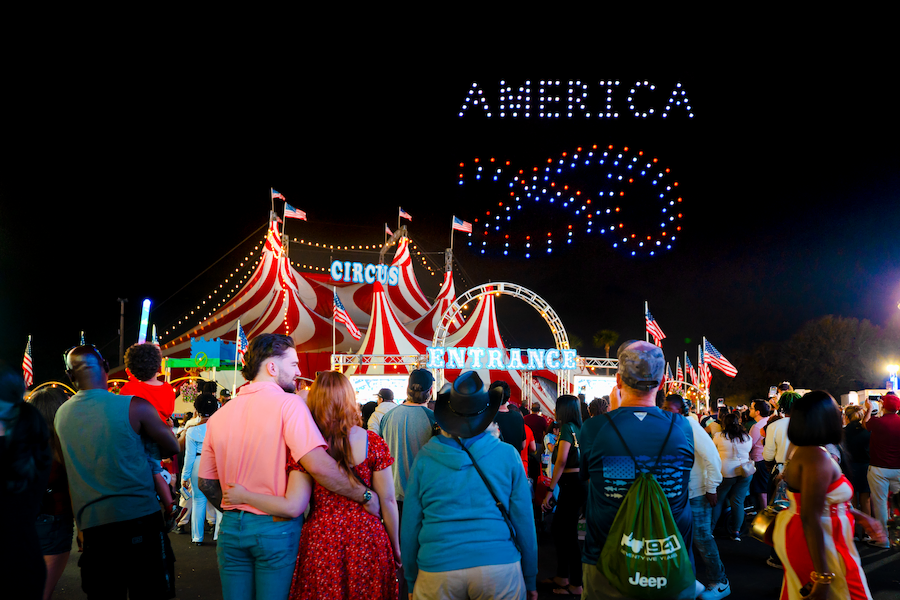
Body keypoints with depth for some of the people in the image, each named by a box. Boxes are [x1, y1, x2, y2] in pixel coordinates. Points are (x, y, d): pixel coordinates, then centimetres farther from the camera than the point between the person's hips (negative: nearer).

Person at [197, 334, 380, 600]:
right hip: (276, 528, -5)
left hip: (231, 528, 5)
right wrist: (365, 496, -16)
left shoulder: (219, 414, 4)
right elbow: (318, 465, -25)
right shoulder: (288, 403, -14)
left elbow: (206, 483, 10)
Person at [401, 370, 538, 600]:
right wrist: (530, 580, 13)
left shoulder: (424, 458, 0)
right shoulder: (508, 455, -2)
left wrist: (412, 581, 15)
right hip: (500, 565, 0)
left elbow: (409, 526, 4)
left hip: (437, 571, 0)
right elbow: (524, 521, 1)